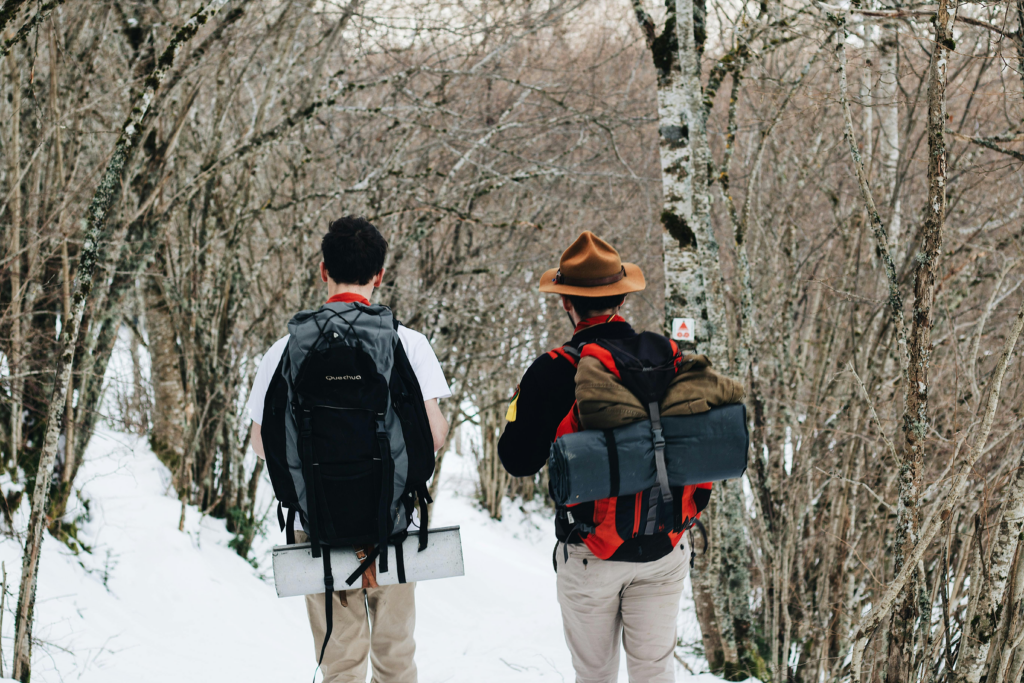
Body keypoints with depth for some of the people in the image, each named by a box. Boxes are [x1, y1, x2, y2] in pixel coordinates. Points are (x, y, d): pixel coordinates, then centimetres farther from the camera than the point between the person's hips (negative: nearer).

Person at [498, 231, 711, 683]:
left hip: (592, 555, -3)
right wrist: (689, 511, 21)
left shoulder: (554, 373, -14)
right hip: (664, 549, 3)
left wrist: (521, 404, 10)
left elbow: (518, 461, -7)